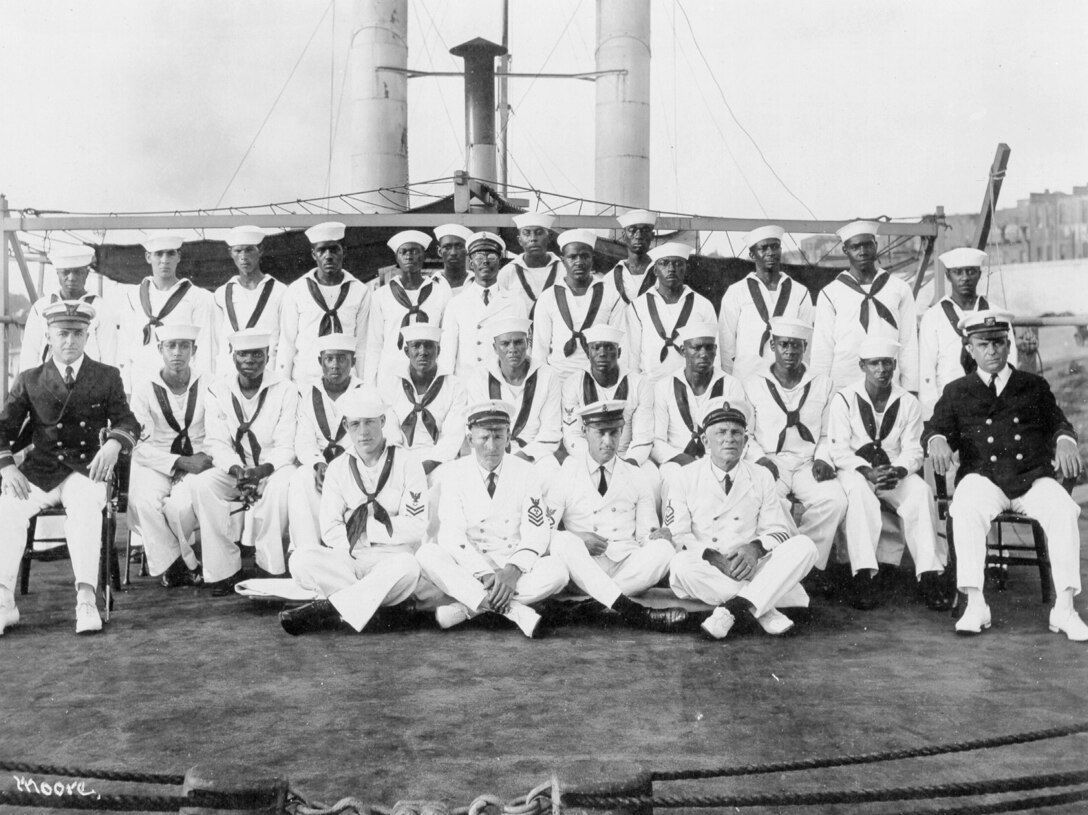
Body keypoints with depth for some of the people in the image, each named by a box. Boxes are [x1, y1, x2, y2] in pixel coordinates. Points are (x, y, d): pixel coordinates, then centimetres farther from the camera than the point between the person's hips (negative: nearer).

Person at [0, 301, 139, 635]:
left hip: (86, 469, -2)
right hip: (38, 471, 2)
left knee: (86, 508, -34)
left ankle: (86, 600, -39)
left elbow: (127, 421, 6)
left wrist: (113, 444, -17)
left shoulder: (108, 377, 12)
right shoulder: (29, 380, 14)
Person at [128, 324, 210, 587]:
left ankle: (170, 562, -1)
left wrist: (205, 458, -17)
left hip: (196, 464, 0)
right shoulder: (144, 390, 1)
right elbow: (142, 447, -5)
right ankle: (186, 565, -12)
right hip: (155, 464, 0)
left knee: (182, 503, -31)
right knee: (145, 503, -31)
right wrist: (182, 462, -18)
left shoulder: (208, 386, 4)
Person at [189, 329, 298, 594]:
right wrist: (237, 470, -25)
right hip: (232, 470, 3)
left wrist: (262, 470, -30)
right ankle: (224, 570, -20)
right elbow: (216, 443, -4)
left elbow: (285, 446, -10)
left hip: (272, 469, -2)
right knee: (201, 485, -28)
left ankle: (270, 568, -24)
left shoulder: (285, 390, -4)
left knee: (282, 484, -37)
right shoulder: (217, 391, 3)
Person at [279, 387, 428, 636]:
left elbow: (416, 528, -6)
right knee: (301, 559, -25)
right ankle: (368, 605, -30)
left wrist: (366, 527, -6)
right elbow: (330, 530, 4)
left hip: (392, 557, -2)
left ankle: (327, 607, -35)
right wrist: (351, 550, -14)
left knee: (406, 567, -37)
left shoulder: (407, 463, 2)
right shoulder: (338, 468, 11)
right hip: (347, 559, 3)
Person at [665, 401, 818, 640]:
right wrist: (713, 557, -19)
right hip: (707, 570, -2)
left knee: (804, 546, -21)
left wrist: (756, 548, -16)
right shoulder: (687, 477, 4)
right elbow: (676, 535, -3)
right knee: (681, 566, -35)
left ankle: (732, 609, -33)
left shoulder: (762, 476, 11)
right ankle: (764, 609, -26)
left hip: (751, 566, 2)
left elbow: (777, 530, 7)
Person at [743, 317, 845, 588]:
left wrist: (823, 459, -3)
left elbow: (827, 434, 15)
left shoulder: (822, 385, 15)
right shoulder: (754, 384, 10)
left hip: (808, 464, 2)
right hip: (769, 463, -2)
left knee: (835, 500, -28)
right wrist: (760, 459, -8)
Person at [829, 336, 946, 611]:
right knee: (859, 490, -37)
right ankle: (863, 576, -39)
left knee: (921, 491, -29)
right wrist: (868, 472, -24)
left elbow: (912, 451, 0)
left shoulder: (908, 403, 7)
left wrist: (897, 472, -23)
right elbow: (840, 451, -8)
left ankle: (929, 575, -28)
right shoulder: (844, 400, -1)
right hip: (855, 470, -2)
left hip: (895, 472, 2)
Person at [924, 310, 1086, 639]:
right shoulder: (957, 391, 17)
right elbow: (936, 427, 7)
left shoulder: (1034, 386, 21)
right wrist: (937, 441, -18)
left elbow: (1057, 423, 17)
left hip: (1033, 477, 2)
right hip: (983, 478, -1)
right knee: (965, 510, -34)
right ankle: (975, 605, -30)